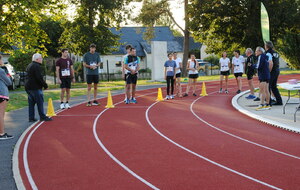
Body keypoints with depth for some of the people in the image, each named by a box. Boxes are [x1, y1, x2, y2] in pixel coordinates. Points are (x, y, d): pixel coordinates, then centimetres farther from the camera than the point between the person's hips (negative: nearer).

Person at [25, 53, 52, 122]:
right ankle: (42, 117, 1)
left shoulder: (29, 66, 17)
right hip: (35, 88, -10)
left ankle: (31, 117, 11)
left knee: (31, 103, 10)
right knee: (40, 102, -3)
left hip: (28, 87, 10)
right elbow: (39, 78, -20)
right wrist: (45, 85, -10)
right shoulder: (36, 66, -14)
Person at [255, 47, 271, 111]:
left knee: (262, 91, -11)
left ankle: (262, 105, -15)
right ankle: (267, 104, 16)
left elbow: (259, 66, -18)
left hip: (263, 76, -10)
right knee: (266, 91, 12)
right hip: (267, 75, 10)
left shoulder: (260, 56, -11)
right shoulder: (265, 57, 17)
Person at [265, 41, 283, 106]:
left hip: (272, 71, -8)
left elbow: (271, 63, -26)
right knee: (274, 86, 16)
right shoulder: (275, 53, 12)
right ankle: (279, 101, 15)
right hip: (277, 70, 8)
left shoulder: (268, 53, -15)